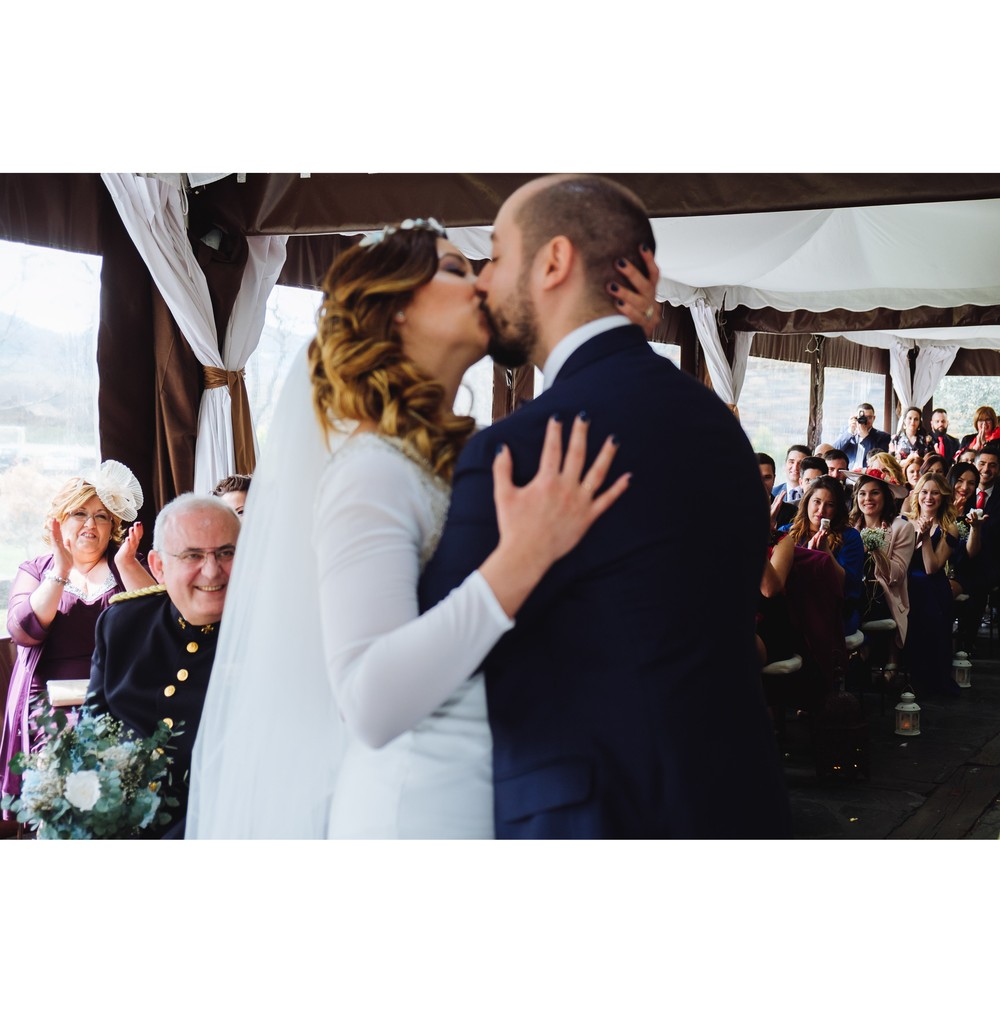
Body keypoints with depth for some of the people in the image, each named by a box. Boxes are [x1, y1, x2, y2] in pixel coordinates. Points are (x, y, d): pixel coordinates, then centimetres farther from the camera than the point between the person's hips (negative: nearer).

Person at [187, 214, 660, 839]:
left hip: (486, 793, 9)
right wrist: (519, 561, -36)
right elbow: (371, 705, -28)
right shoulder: (372, 471, -18)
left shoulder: (462, 456, 7)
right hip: (421, 805, -9)